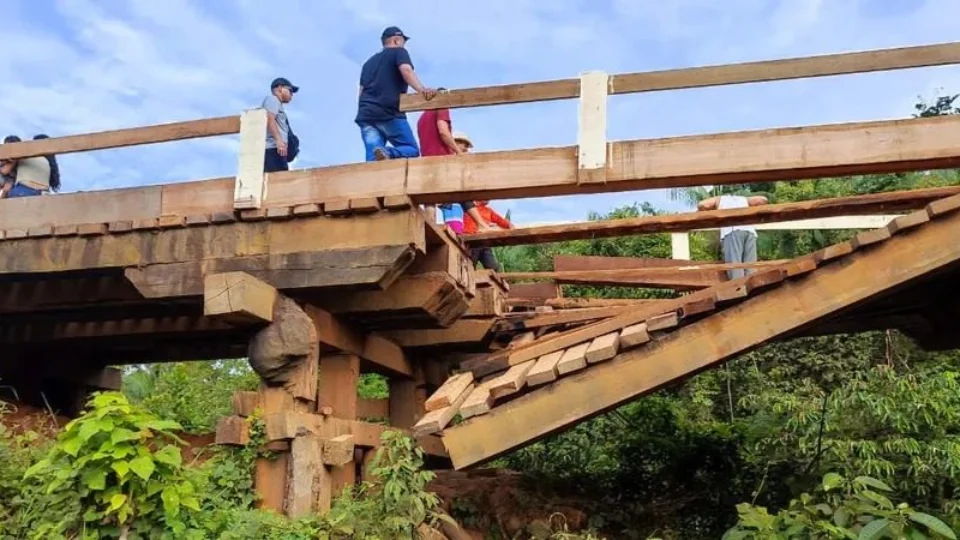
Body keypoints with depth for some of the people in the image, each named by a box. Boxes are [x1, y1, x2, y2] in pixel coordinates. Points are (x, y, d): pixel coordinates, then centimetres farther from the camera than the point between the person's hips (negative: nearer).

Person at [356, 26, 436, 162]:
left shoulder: (369, 61, 30)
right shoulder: (398, 52, 11)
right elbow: (406, 70, -11)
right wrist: (422, 89, -26)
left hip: (366, 114, 6)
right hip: (389, 113, -6)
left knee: (373, 160, -1)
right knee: (412, 149, 0)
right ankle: (388, 153, -31)